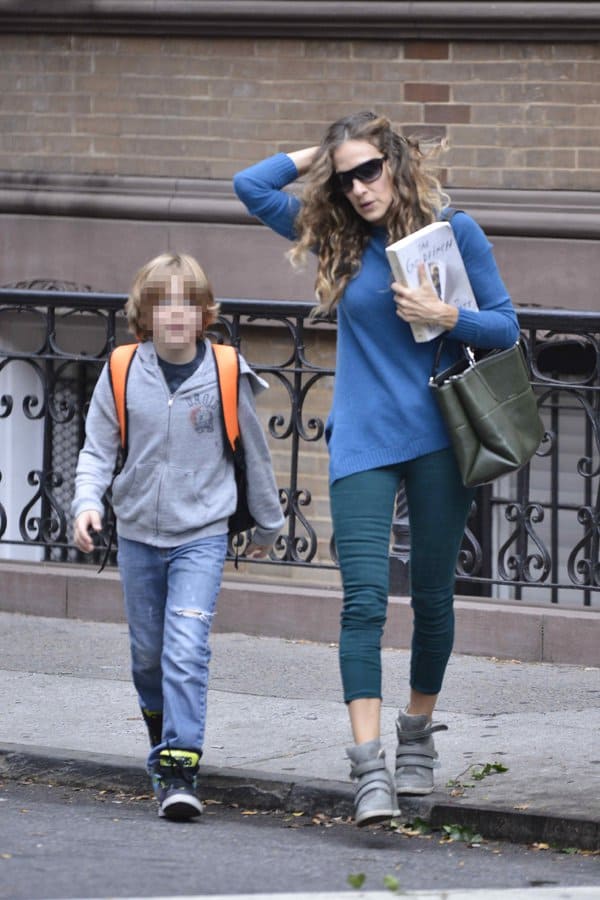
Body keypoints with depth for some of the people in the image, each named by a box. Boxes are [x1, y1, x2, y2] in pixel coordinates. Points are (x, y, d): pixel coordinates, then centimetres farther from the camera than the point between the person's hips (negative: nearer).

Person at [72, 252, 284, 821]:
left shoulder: (227, 374, -7)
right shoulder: (122, 375, -4)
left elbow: (254, 453, 6)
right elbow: (97, 451, 3)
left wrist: (267, 523, 17)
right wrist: (87, 502, -16)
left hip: (201, 536, -3)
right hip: (138, 535, 3)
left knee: (186, 651, -17)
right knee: (147, 654, 14)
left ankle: (180, 769, -18)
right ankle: (164, 743, 37)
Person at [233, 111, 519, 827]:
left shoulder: (453, 231, 1)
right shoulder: (337, 238, 7)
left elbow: (506, 326, 3)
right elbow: (250, 185, 10)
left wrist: (447, 317, -14)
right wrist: (323, 154, 9)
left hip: (437, 439, -1)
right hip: (363, 442, 1)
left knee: (432, 596, 9)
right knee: (365, 598, -11)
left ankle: (417, 735, 29)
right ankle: (368, 766, -18)